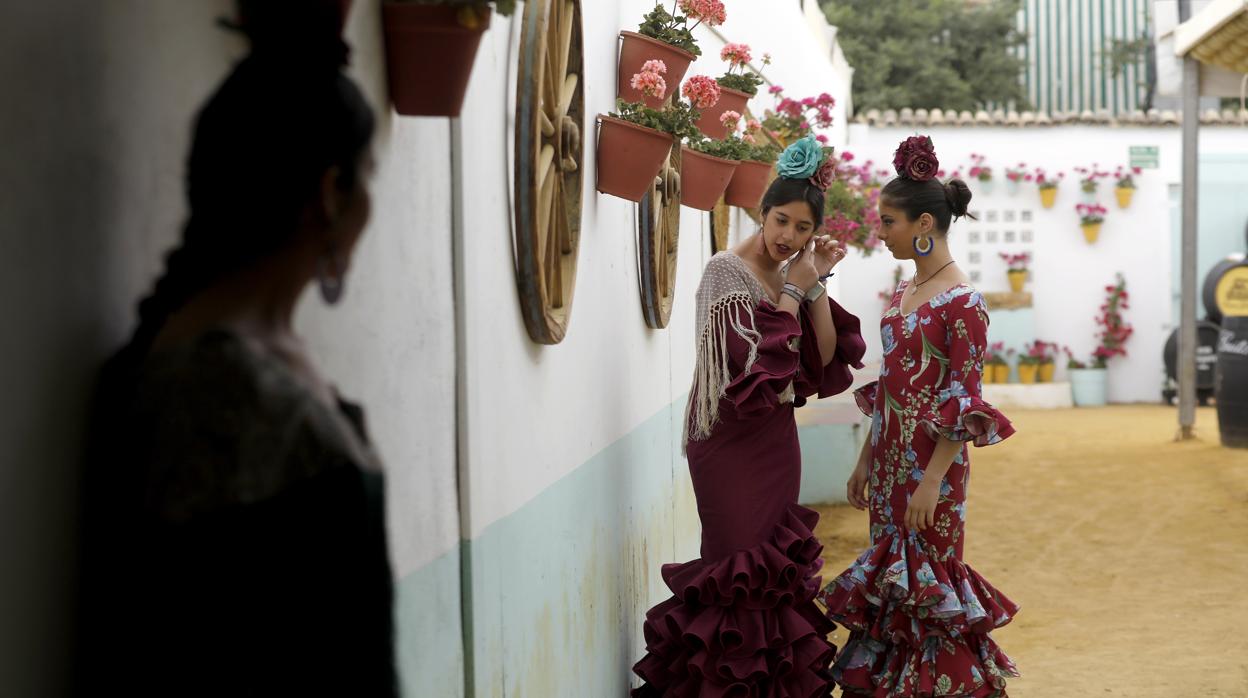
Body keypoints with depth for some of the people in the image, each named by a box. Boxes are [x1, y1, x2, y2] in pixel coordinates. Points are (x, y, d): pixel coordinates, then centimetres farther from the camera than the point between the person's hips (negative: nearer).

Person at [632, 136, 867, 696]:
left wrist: (817, 284, -4)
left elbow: (825, 357, 3)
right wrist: (794, 290, -16)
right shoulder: (727, 271, -13)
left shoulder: (794, 275, 9)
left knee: (775, 563, 11)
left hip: (776, 435, 7)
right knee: (741, 566, -4)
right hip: (732, 439, -7)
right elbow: (753, 359, -21)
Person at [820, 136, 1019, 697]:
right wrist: (866, 461, 17)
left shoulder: (961, 303, -14)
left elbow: (965, 402, -15)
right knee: (890, 582, 12)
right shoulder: (904, 293, 11)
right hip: (891, 461, 8)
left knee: (925, 584, -1)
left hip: (930, 467, -8)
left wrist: (932, 479, -19)